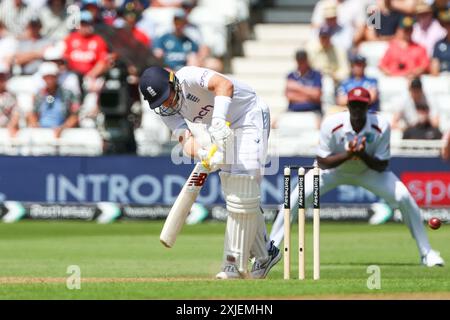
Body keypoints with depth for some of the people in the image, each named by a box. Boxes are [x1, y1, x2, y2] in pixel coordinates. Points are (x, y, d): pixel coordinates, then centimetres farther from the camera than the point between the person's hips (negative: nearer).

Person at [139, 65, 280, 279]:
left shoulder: (188, 77, -29)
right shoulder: (165, 110, -7)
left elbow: (225, 84, -45)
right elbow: (185, 138, -19)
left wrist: (218, 120, -59)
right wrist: (204, 155, -41)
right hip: (225, 128, 8)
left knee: (242, 191, -15)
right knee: (232, 191, 10)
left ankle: (236, 264, -13)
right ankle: (264, 253, 22)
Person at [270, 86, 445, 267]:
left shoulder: (381, 127, -27)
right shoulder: (331, 125, -30)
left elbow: (381, 166, -20)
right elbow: (322, 162, -24)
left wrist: (363, 155, -39)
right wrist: (347, 155, -40)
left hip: (368, 170, 1)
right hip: (334, 168, -1)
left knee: (404, 198, -17)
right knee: (297, 197, -21)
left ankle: (426, 253, -1)